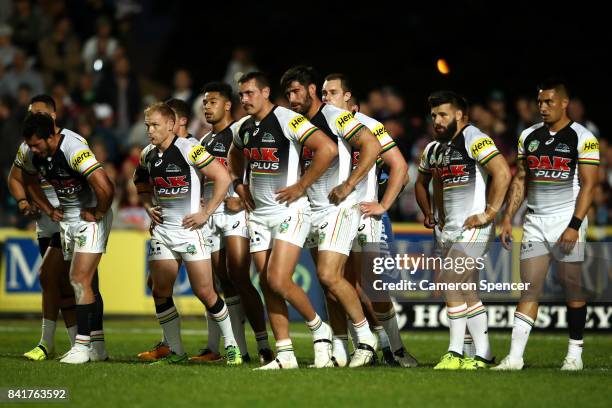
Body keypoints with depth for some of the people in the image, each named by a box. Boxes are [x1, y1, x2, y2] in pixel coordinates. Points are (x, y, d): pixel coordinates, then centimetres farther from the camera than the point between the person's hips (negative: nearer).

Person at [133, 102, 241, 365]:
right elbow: (141, 182, 28)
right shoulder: (148, 155, 7)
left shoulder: (189, 149, -13)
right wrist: (148, 207, 12)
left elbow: (223, 178, -14)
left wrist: (206, 212, -12)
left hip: (189, 229, -6)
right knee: (161, 292, 1)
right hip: (162, 231, 6)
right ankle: (176, 352, 11)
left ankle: (231, 346, 10)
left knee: (204, 292, -5)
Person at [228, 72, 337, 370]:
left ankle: (318, 329, 6)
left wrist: (301, 186, -18)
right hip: (259, 215, 8)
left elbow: (328, 149, -23)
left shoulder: (287, 120, -14)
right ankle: (285, 356, 7)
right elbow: (235, 154, 35)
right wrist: (239, 184, 18)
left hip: (289, 212, -8)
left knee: (278, 281, -17)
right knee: (267, 286, 3)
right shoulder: (243, 128, 11)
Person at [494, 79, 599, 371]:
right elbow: (520, 180, 15)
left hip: (567, 222, -4)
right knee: (529, 289, 0)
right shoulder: (529, 136, 10)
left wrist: (575, 225, -16)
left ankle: (575, 354, 11)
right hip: (535, 222, 4)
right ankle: (515, 356, -5)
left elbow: (588, 184, -9)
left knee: (573, 288, 1)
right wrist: (507, 219, 8)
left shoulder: (582, 138, -6)